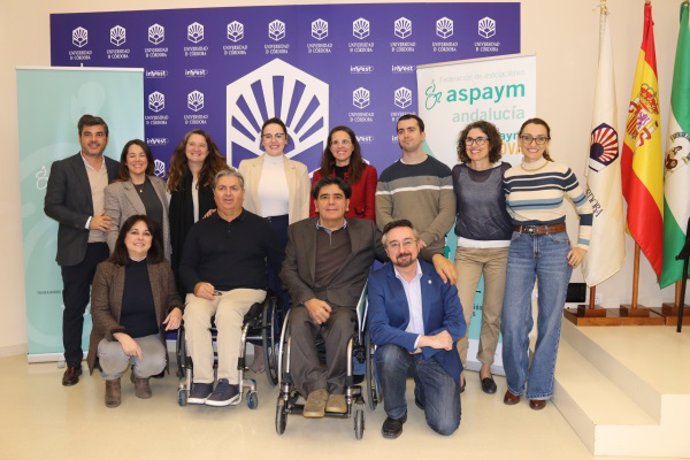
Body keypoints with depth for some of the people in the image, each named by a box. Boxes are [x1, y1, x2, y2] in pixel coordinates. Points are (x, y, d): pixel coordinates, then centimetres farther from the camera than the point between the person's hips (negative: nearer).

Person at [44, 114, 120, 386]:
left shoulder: (117, 168, 8)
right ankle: (73, 363, 18)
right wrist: (88, 221, -16)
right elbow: (51, 206, -7)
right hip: (77, 250, -2)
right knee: (74, 308, 6)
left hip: (109, 249, 2)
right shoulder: (63, 168, -1)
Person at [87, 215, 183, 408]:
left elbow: (172, 297, 12)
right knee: (114, 353, -35)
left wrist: (176, 309, -14)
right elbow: (99, 311, -11)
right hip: (114, 335, -1)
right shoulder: (106, 269, -7)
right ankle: (112, 381, 6)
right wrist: (121, 336, -27)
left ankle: (140, 376, 12)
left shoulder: (162, 267, -1)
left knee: (156, 362, -30)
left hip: (150, 336, 1)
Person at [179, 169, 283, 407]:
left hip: (246, 290, -2)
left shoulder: (260, 226, 13)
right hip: (205, 291, 2)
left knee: (227, 310, -36)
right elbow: (185, 266, 15)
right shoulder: (200, 228, 19)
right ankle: (202, 380, -26)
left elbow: (279, 264, 10)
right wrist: (196, 285, -6)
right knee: (194, 312, -32)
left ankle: (229, 383, -29)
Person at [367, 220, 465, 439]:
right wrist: (424, 340, -28)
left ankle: (422, 391, 22)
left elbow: (457, 323, -9)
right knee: (389, 353, -35)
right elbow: (378, 330, -19)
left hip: (436, 356, 1)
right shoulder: (377, 280, -8)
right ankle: (395, 413, -5)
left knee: (446, 425, -14)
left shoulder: (440, 275, -4)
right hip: (399, 353, 0)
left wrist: (421, 347, -21)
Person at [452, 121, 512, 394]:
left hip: (501, 250, -1)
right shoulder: (458, 172, 4)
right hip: (467, 250, 1)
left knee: (493, 313, 8)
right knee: (460, 312, -8)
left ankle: (486, 367, 27)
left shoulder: (505, 171, -1)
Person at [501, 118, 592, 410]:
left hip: (555, 246, -1)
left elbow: (585, 208, 5)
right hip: (520, 247, 2)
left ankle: (539, 387, 21)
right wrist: (518, 235, 7)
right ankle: (515, 383, 19)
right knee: (513, 322, -3)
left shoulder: (561, 172, -4)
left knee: (550, 321, 5)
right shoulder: (509, 176, 2)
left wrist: (582, 245, 1)